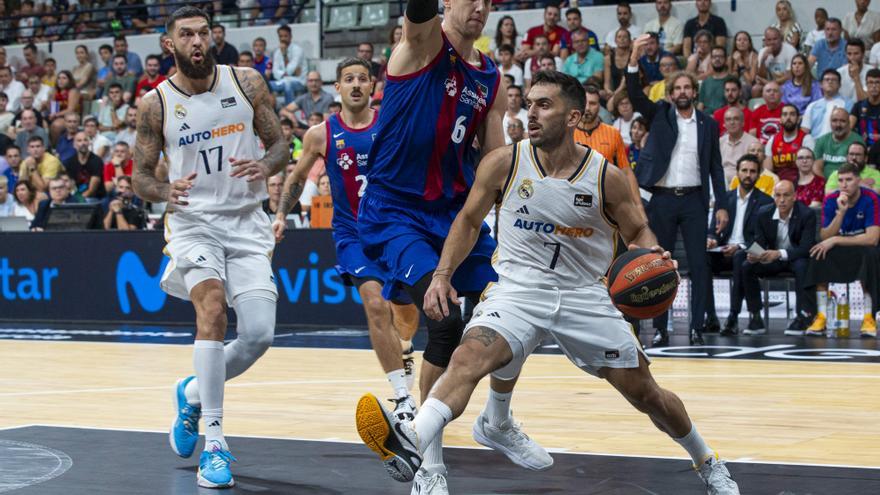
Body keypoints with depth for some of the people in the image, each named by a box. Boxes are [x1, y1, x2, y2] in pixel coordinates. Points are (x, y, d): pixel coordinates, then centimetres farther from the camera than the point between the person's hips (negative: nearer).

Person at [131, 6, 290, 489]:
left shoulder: (247, 84, -1)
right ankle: (214, 444, -23)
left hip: (247, 222, 2)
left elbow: (280, 145, 4)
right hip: (193, 221, -2)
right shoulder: (155, 104, -4)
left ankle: (194, 393, 25)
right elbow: (140, 178, 1)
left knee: (259, 334, -6)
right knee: (212, 308, -26)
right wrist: (166, 190, -22)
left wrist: (265, 166, -19)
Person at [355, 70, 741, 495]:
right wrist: (442, 275, -5)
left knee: (646, 394, 7)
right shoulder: (503, 164, -7)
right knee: (469, 356, -31)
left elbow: (638, 231, 7)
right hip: (518, 289, -1)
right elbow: (469, 221, 7)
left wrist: (651, 254, -16)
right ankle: (411, 446, -51)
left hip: (583, 295, 1)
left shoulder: (606, 177, -8)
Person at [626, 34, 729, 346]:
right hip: (662, 199, 0)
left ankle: (697, 328, 2)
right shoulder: (660, 115, 6)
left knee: (699, 265, -2)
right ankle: (660, 329, 9)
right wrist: (634, 57, -23)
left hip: (694, 200, 0)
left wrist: (721, 205, 2)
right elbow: (634, 94, -10)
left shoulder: (708, 124, 8)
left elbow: (715, 167, 8)